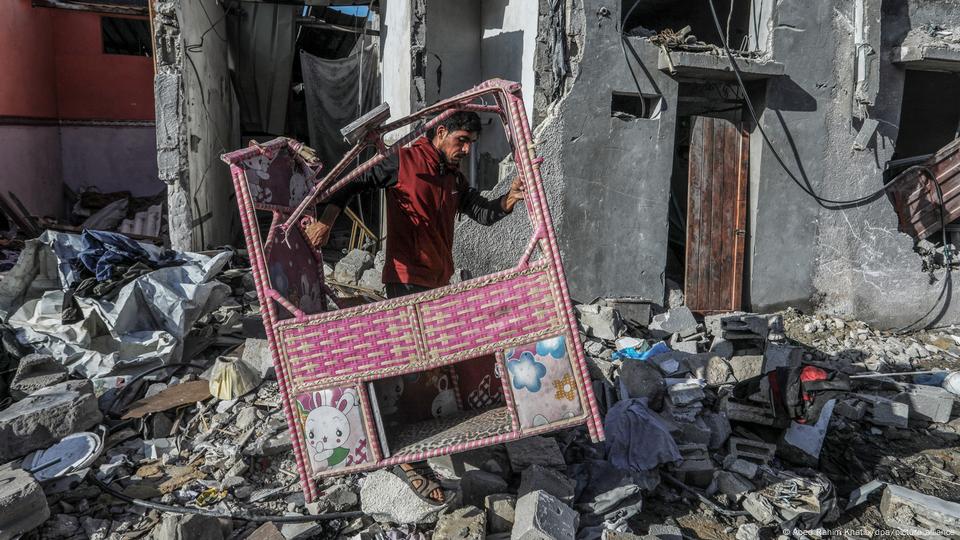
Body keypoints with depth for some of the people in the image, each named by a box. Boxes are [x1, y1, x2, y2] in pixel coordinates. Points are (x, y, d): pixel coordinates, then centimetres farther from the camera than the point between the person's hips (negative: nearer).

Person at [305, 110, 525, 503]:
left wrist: (510, 197, -10)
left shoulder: (455, 179, 16)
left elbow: (485, 213, 9)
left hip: (439, 284, 8)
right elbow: (354, 183, -3)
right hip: (406, 282, -8)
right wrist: (326, 220, -15)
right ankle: (406, 459, -4)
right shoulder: (403, 161, -6)